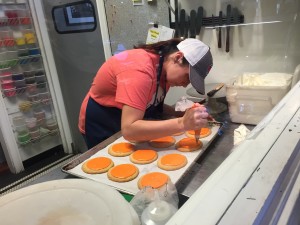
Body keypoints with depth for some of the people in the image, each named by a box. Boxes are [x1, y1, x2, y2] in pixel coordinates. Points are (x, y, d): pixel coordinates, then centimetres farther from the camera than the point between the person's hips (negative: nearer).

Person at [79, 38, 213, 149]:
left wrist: (181, 115, -18)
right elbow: (129, 130, -44)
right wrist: (182, 123, -47)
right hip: (102, 127, -7)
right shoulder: (140, 69, -36)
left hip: (132, 121, 7)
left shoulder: (165, 67, -10)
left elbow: (153, 105, -3)